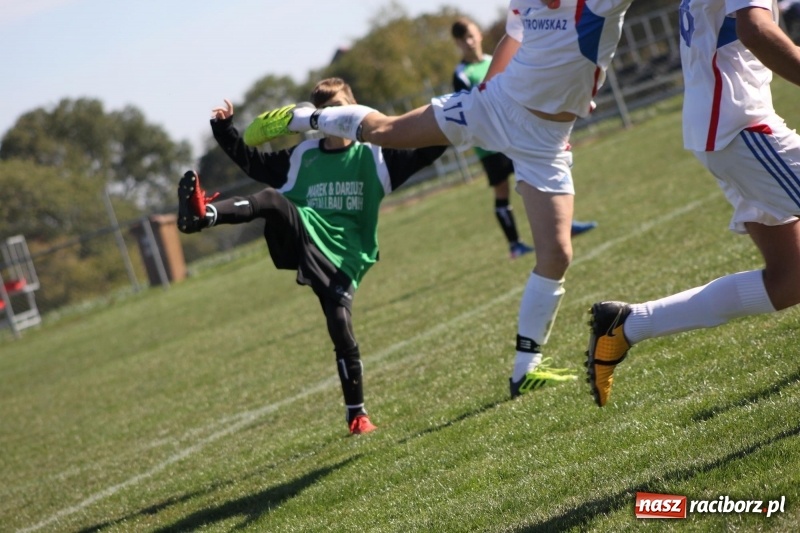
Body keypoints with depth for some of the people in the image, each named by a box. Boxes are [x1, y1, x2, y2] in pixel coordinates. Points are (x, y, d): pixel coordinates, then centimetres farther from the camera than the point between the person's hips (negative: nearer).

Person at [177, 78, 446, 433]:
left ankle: (357, 415, 4)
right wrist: (225, 130, 11)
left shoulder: (372, 155, 8)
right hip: (304, 239, 2)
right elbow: (253, 163, 21)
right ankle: (203, 214, -54)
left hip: (342, 258, -2)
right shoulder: (303, 157, 16)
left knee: (342, 332, -14)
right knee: (272, 198, -28)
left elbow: (420, 156, 0)